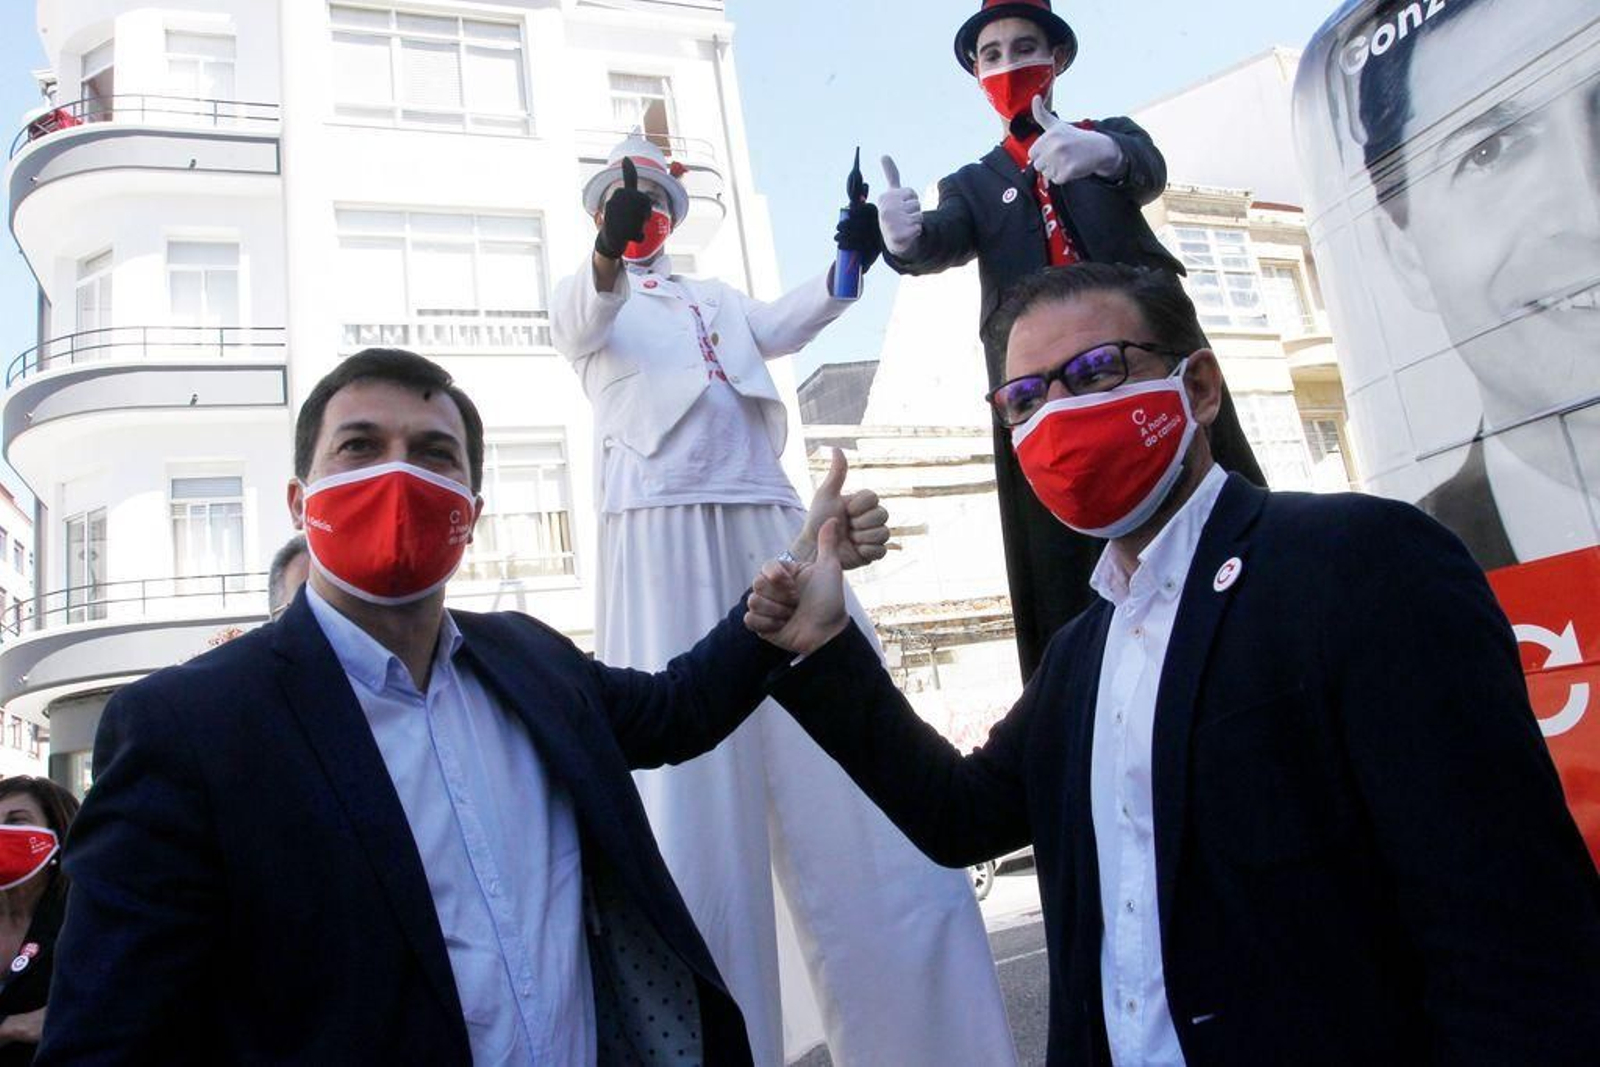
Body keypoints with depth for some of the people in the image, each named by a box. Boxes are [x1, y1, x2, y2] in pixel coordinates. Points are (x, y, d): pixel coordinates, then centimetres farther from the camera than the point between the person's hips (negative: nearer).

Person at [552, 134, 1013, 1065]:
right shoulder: (585, 299, 16)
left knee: (848, 789, 1)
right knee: (697, 787, -7)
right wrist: (609, 248, -31)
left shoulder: (717, 297, 27)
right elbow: (591, 315, -9)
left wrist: (849, 263, -12)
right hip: (664, 533, -3)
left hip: (773, 525, 4)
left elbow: (782, 327, 7)